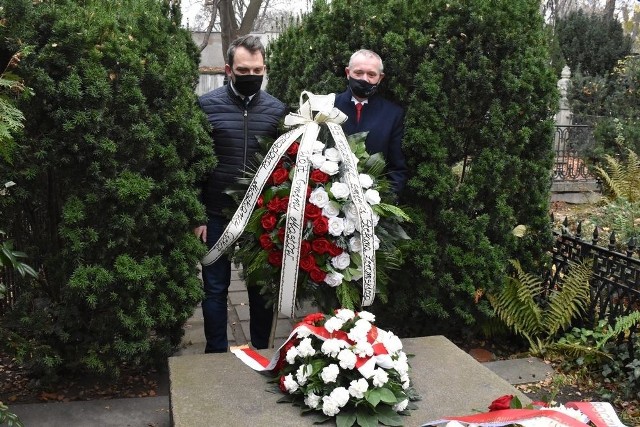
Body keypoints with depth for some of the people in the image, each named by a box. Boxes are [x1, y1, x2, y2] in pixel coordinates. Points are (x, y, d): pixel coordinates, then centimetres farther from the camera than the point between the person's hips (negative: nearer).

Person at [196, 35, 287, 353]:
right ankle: (217, 355, 27)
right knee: (216, 288, 10)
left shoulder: (277, 109, 2)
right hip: (217, 216, -1)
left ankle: (261, 352, 30)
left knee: (262, 288, 13)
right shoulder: (207, 105, -5)